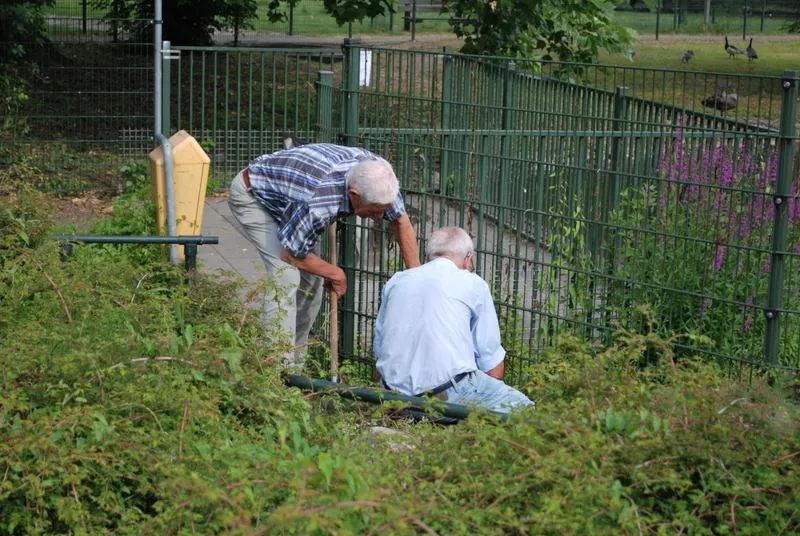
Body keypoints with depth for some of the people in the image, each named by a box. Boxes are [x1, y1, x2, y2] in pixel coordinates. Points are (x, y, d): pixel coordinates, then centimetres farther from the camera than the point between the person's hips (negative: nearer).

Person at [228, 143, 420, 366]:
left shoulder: (378, 173, -23)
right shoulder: (318, 204, -44)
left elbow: (401, 221, -5)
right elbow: (292, 255, -27)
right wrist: (335, 274, -12)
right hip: (251, 195, -8)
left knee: (310, 282, 3)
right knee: (287, 276, -22)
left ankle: (294, 362, 14)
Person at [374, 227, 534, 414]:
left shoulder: (396, 281, 16)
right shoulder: (474, 284, 4)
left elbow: (378, 348, 23)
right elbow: (492, 365, 5)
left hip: (395, 388, 6)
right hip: (448, 390, -6)